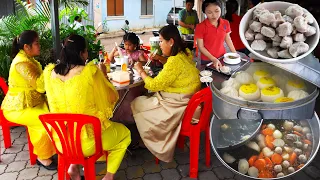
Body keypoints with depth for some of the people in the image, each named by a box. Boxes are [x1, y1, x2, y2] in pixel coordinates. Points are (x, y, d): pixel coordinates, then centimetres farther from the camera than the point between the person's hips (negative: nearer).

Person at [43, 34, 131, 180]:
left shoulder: (49, 72, -4)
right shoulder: (91, 71, -18)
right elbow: (112, 98, -5)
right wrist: (103, 75, 9)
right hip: (88, 141, -5)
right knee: (124, 133, 23)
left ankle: (73, 165, 20)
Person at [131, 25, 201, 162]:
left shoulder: (175, 61, -26)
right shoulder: (185, 53, 2)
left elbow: (154, 85, -19)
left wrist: (140, 71, -4)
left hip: (178, 107, -9)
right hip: (184, 100, 9)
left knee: (136, 104, 4)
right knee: (144, 99, 18)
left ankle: (154, 143, 23)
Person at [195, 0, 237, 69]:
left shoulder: (225, 23, -4)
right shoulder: (200, 27, -17)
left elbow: (228, 39, 8)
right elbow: (201, 47, -14)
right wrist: (213, 59, -22)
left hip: (222, 57, 4)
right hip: (207, 60, -3)